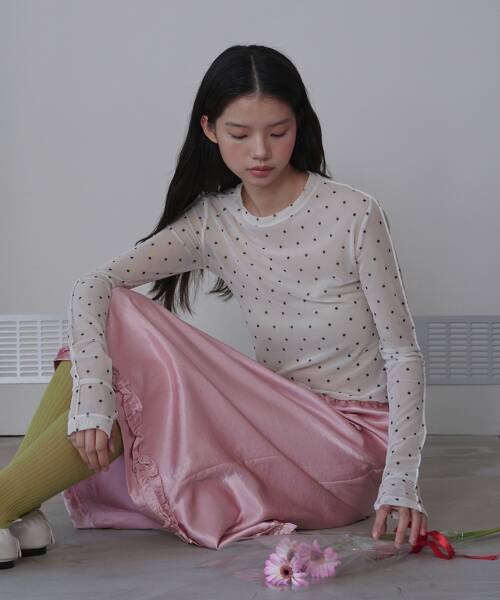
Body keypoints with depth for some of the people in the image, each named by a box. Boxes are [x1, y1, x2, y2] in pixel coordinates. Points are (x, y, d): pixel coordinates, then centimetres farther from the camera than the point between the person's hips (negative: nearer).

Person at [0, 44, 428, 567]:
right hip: (275, 421, 5)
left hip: (350, 443, -4)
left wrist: (400, 483, -20)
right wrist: (93, 389, -29)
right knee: (114, 314, -13)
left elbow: (403, 352, -9)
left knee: (153, 373, -24)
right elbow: (93, 286, -11)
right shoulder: (212, 223, 1)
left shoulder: (353, 214, -10)